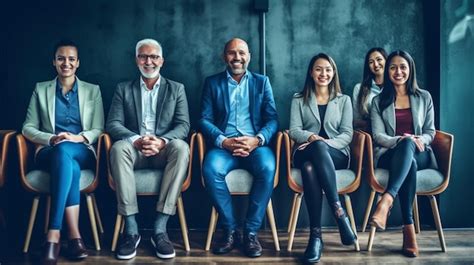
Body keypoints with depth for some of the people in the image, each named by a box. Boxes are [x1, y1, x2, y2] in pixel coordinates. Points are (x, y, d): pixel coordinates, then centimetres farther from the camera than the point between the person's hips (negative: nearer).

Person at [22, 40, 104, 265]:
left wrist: (79, 138, -15)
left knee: (64, 151, -39)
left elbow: (98, 130, 7)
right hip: (50, 152, 0)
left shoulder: (93, 90, 13)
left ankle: (53, 235, -42)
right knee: (69, 165, -39)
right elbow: (28, 128, 8)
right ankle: (74, 235, -43)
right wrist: (51, 139, -13)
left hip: (82, 152, 0)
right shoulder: (41, 89, 14)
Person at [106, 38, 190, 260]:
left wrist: (161, 141, -23)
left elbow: (183, 125, -1)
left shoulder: (176, 89, 12)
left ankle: (160, 228, -33)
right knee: (118, 148, -34)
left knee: (181, 147, -34)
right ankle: (131, 229, -31)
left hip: (164, 151, 0)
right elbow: (112, 124, 0)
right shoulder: (123, 89, 12)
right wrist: (136, 140, -21)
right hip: (134, 150, 1)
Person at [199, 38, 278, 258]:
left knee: (267, 167, -33)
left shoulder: (262, 82, 15)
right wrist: (223, 141, -15)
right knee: (211, 169, -33)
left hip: (255, 145, 0)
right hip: (224, 145, 0)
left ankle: (251, 231, -18)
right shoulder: (212, 83, 13)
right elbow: (205, 119, 4)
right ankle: (230, 229, -14)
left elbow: (272, 119, 5)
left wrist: (257, 140, -15)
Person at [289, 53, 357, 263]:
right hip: (306, 153, 0)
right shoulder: (299, 99, 19)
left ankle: (316, 235, -41)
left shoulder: (344, 100, 18)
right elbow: (294, 131, 5)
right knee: (318, 147, -40)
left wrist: (325, 143, -14)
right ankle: (339, 212, -42)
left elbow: (347, 135, 6)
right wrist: (312, 137, -17)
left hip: (336, 154, 0)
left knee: (311, 167, -38)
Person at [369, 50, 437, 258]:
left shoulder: (424, 97, 17)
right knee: (409, 164, -39)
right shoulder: (379, 101, 14)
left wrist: (417, 141, -13)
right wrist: (401, 140, -18)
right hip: (390, 155, 0)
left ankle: (386, 201, -56)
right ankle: (409, 229, -45)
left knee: (408, 145, -39)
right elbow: (378, 136, 2)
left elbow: (430, 132, 11)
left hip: (419, 154, 0)